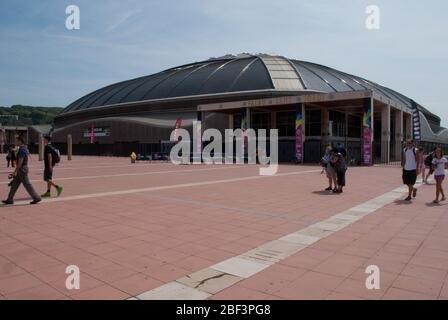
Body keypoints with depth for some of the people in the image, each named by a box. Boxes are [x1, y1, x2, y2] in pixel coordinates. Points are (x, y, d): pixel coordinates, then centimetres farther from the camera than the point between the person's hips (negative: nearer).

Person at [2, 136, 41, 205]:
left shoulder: (22, 150, -19)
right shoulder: (24, 149, 14)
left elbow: (20, 162, -23)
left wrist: (14, 172, -20)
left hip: (22, 170, -10)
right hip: (21, 170, 10)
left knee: (27, 185, -5)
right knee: (14, 184, 11)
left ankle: (36, 198, 1)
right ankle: (10, 200, 16)